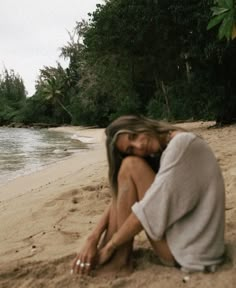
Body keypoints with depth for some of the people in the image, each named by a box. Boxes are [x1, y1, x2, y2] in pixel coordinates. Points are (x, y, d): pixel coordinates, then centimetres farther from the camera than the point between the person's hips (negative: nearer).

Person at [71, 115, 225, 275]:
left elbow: (153, 208, -21)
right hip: (181, 233, 9)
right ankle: (100, 255, 2)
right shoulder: (157, 157, 10)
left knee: (131, 165, -14)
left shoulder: (182, 143, -17)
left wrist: (110, 246, -10)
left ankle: (119, 258, -7)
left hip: (188, 248, -9)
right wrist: (93, 238, -3)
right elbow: (120, 197, 7)